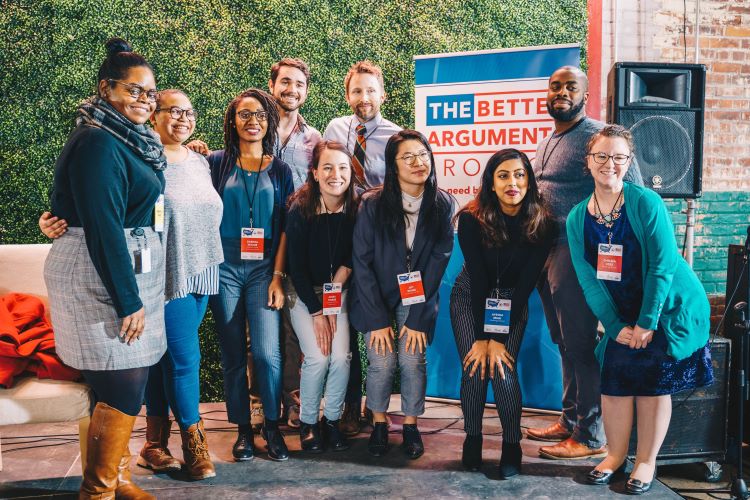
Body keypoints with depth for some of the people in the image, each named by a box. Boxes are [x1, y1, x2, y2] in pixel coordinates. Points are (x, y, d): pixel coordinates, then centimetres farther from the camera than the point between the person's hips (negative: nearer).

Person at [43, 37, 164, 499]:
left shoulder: (128, 140, 13)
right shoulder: (98, 142, -16)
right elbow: (103, 227, -21)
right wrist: (128, 300, -20)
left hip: (131, 268, 9)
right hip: (101, 276, -9)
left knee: (125, 387, 15)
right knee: (123, 391, -4)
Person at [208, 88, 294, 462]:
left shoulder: (280, 170, 8)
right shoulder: (217, 162, 5)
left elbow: (285, 227, 5)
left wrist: (278, 276, -2)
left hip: (264, 269, 0)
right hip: (224, 267, 0)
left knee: (267, 352, -9)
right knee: (233, 354, 5)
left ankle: (272, 425, 9)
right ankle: (243, 429, 18)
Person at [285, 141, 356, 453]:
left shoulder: (356, 211, -9)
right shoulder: (300, 211, -16)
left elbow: (352, 261, -2)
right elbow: (296, 267, -12)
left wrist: (332, 306, -10)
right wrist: (317, 312, -15)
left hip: (338, 294, 2)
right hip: (304, 294, -2)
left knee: (341, 356, -16)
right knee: (318, 357, -18)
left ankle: (332, 421, 7)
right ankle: (307, 423, 6)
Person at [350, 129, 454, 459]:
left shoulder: (442, 204, -10)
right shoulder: (373, 204, -16)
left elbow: (438, 261, -9)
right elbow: (362, 262, -13)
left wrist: (417, 319, -12)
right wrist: (378, 318, -15)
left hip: (417, 296, 1)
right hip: (377, 295, -1)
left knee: (412, 359, -10)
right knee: (382, 361, -10)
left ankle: (411, 426, 13)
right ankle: (379, 424, 15)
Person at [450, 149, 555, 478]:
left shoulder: (541, 224, -18)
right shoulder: (472, 219, -21)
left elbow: (526, 283, -16)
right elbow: (477, 278, -18)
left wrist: (499, 338, -19)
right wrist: (481, 336, -18)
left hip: (512, 302, 0)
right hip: (470, 298, 0)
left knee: (504, 371, -14)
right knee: (475, 369, -12)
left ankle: (512, 445, 7)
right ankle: (472, 438, 13)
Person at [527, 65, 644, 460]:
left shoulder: (596, 136, -9)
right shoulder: (548, 142, 19)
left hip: (575, 254, -9)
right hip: (546, 253, 9)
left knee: (580, 345, -3)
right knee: (564, 343, 16)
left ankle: (590, 436, 7)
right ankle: (570, 420, 28)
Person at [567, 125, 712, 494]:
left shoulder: (646, 203, -16)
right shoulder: (578, 218, -4)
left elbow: (662, 266, -18)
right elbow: (588, 279, -5)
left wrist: (646, 323, -17)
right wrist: (616, 327, -11)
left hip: (669, 308, -3)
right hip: (622, 314, 3)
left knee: (653, 384, 0)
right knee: (615, 378, -1)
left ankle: (646, 461, 17)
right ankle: (616, 453, 19)